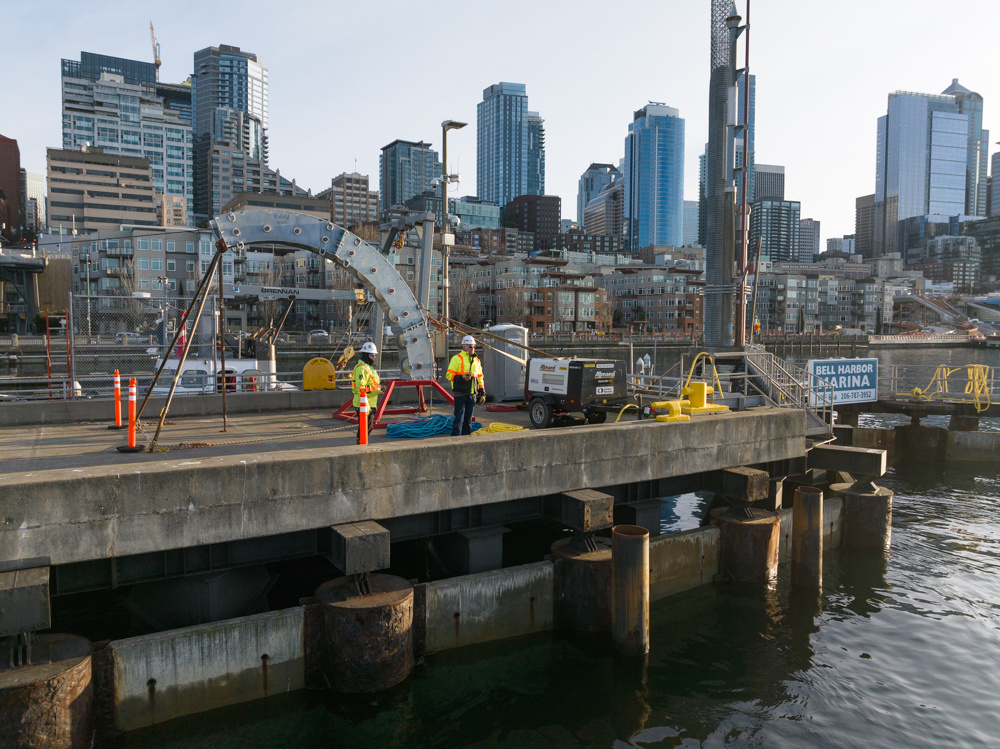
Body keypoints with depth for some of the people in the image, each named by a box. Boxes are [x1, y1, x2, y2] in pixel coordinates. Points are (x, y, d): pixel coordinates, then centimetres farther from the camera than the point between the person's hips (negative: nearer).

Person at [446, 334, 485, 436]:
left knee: (468, 420, 10)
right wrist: (461, 377, -22)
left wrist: (482, 393, 17)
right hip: (460, 394, -6)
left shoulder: (477, 360, 16)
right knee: (459, 419, -8)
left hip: (472, 394, 6)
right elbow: (449, 375, -7)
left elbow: (480, 378, 22)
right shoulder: (457, 358, -4)